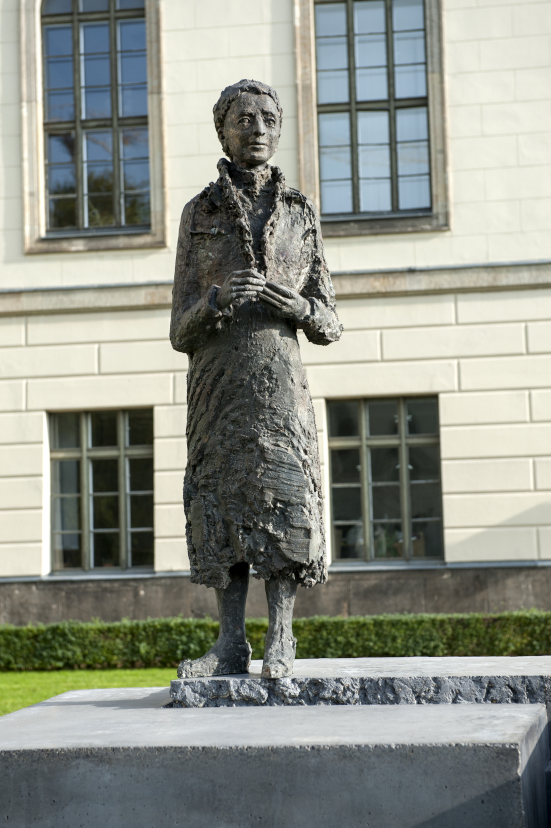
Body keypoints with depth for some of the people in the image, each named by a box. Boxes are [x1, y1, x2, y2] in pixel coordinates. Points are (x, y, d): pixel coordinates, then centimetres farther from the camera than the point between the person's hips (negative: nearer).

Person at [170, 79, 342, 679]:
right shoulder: (199, 213, 13)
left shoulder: (301, 213, 15)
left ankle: (280, 642, -7)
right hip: (216, 375, 0)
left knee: (283, 495, -10)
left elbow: (328, 326, 14)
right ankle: (231, 645, 0)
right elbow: (181, 331, 9)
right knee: (219, 496, -4)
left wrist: (300, 307, -9)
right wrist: (217, 300, -13)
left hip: (278, 373, 0)